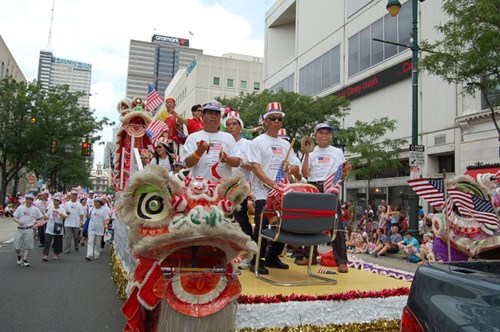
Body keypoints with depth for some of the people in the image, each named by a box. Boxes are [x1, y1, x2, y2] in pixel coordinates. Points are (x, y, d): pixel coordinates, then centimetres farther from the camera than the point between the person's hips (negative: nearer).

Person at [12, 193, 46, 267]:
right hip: (20, 229, 2)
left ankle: (25, 259, 5)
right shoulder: (20, 208, 9)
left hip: (29, 230, -1)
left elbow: (42, 218, 8)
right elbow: (14, 218, 8)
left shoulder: (35, 209, 6)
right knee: (17, 246, 5)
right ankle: (19, 256, 33)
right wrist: (18, 221, -12)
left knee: (27, 246, -3)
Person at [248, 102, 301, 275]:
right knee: (262, 225, -11)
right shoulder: (258, 142, 0)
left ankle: (272, 257, 23)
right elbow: (255, 166, -11)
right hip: (263, 192, -6)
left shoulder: (285, 144, 18)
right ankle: (257, 261, 1)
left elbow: (297, 167, 17)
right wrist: (270, 182, -25)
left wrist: (291, 168, -8)